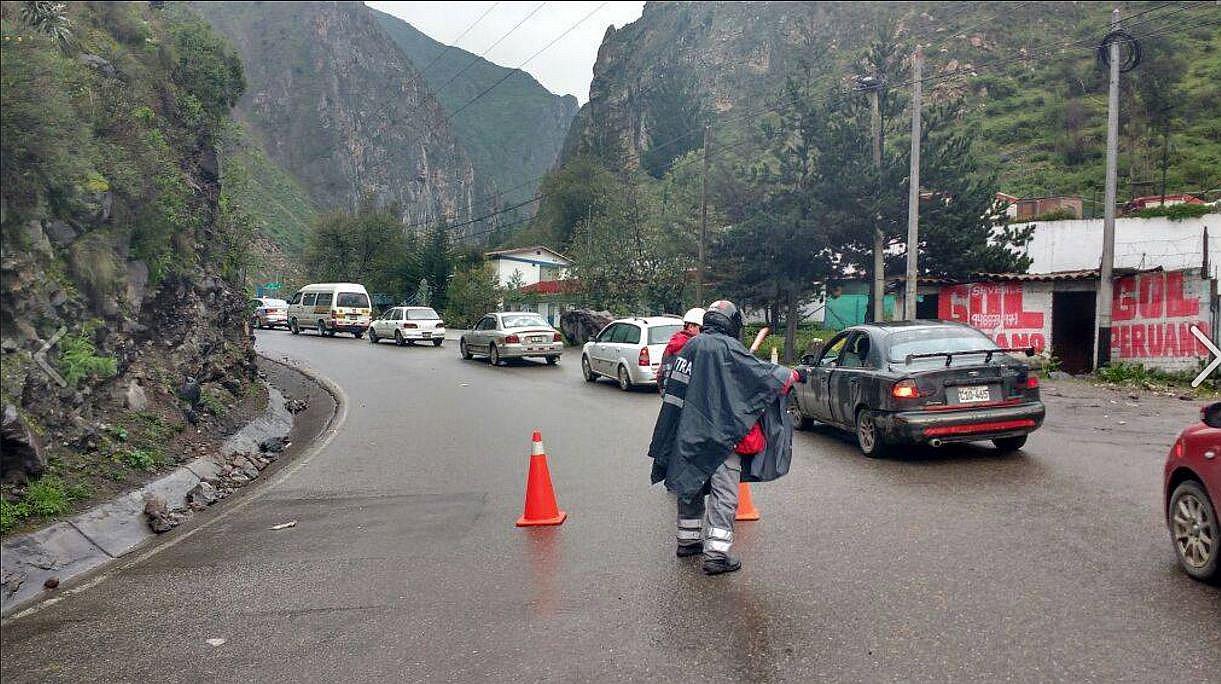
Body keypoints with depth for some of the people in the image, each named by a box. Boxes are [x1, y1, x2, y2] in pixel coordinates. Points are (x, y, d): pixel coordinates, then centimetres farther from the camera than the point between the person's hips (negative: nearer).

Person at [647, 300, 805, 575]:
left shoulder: (691, 345, 8)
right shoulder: (727, 348, -13)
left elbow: (675, 390, 15)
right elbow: (762, 373, -7)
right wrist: (794, 375, 9)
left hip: (688, 434, 7)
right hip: (720, 436, -7)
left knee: (690, 484, 20)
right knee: (724, 494, -2)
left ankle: (688, 539, 31)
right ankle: (716, 553, -4)